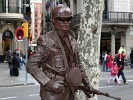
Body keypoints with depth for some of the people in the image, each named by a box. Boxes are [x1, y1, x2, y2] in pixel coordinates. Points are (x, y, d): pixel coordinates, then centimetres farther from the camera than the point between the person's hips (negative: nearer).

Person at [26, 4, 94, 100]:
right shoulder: (47, 41, -14)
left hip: (70, 91, 6)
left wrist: (86, 83, 12)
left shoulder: (71, 39, 6)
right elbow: (31, 65, -16)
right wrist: (49, 84, -22)